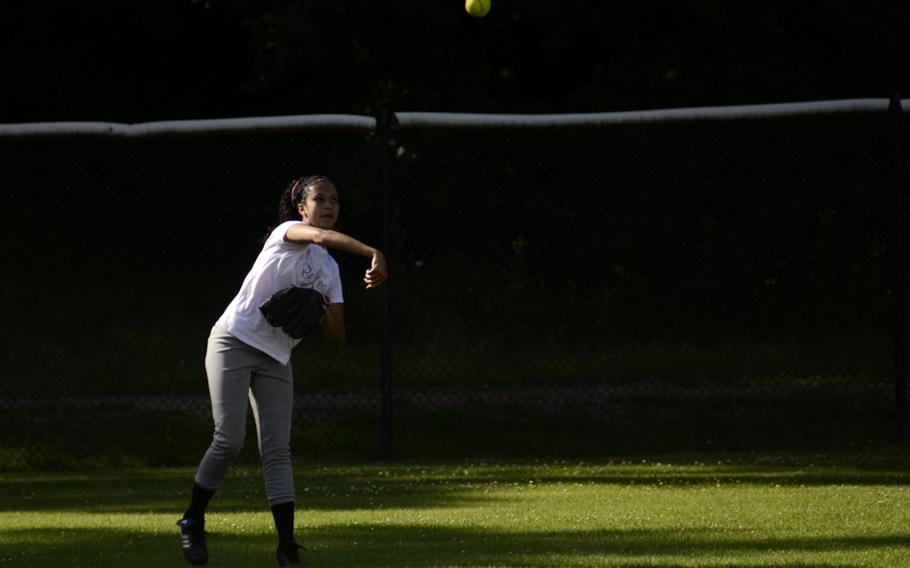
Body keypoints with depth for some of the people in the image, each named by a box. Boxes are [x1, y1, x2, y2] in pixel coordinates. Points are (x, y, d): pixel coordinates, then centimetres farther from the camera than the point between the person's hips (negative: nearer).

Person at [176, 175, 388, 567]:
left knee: (277, 450, -3)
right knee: (229, 441, -13)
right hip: (234, 342, -6)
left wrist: (323, 312, -13)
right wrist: (373, 254, -47)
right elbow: (322, 236, -31)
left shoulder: (329, 270, 12)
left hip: (276, 358, 6)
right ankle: (193, 520, 7)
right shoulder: (287, 234, -7)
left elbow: (337, 339, 10)